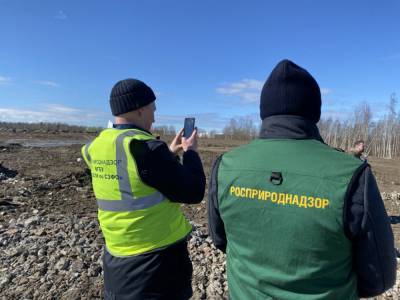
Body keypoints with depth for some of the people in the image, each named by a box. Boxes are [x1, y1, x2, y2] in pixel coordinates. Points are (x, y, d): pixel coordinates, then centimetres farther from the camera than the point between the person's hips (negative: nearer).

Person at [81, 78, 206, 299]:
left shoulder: (96, 147, -2)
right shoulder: (146, 148, -25)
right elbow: (193, 193, -17)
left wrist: (169, 153, 13)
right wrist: (191, 153, -3)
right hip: (158, 258, -6)